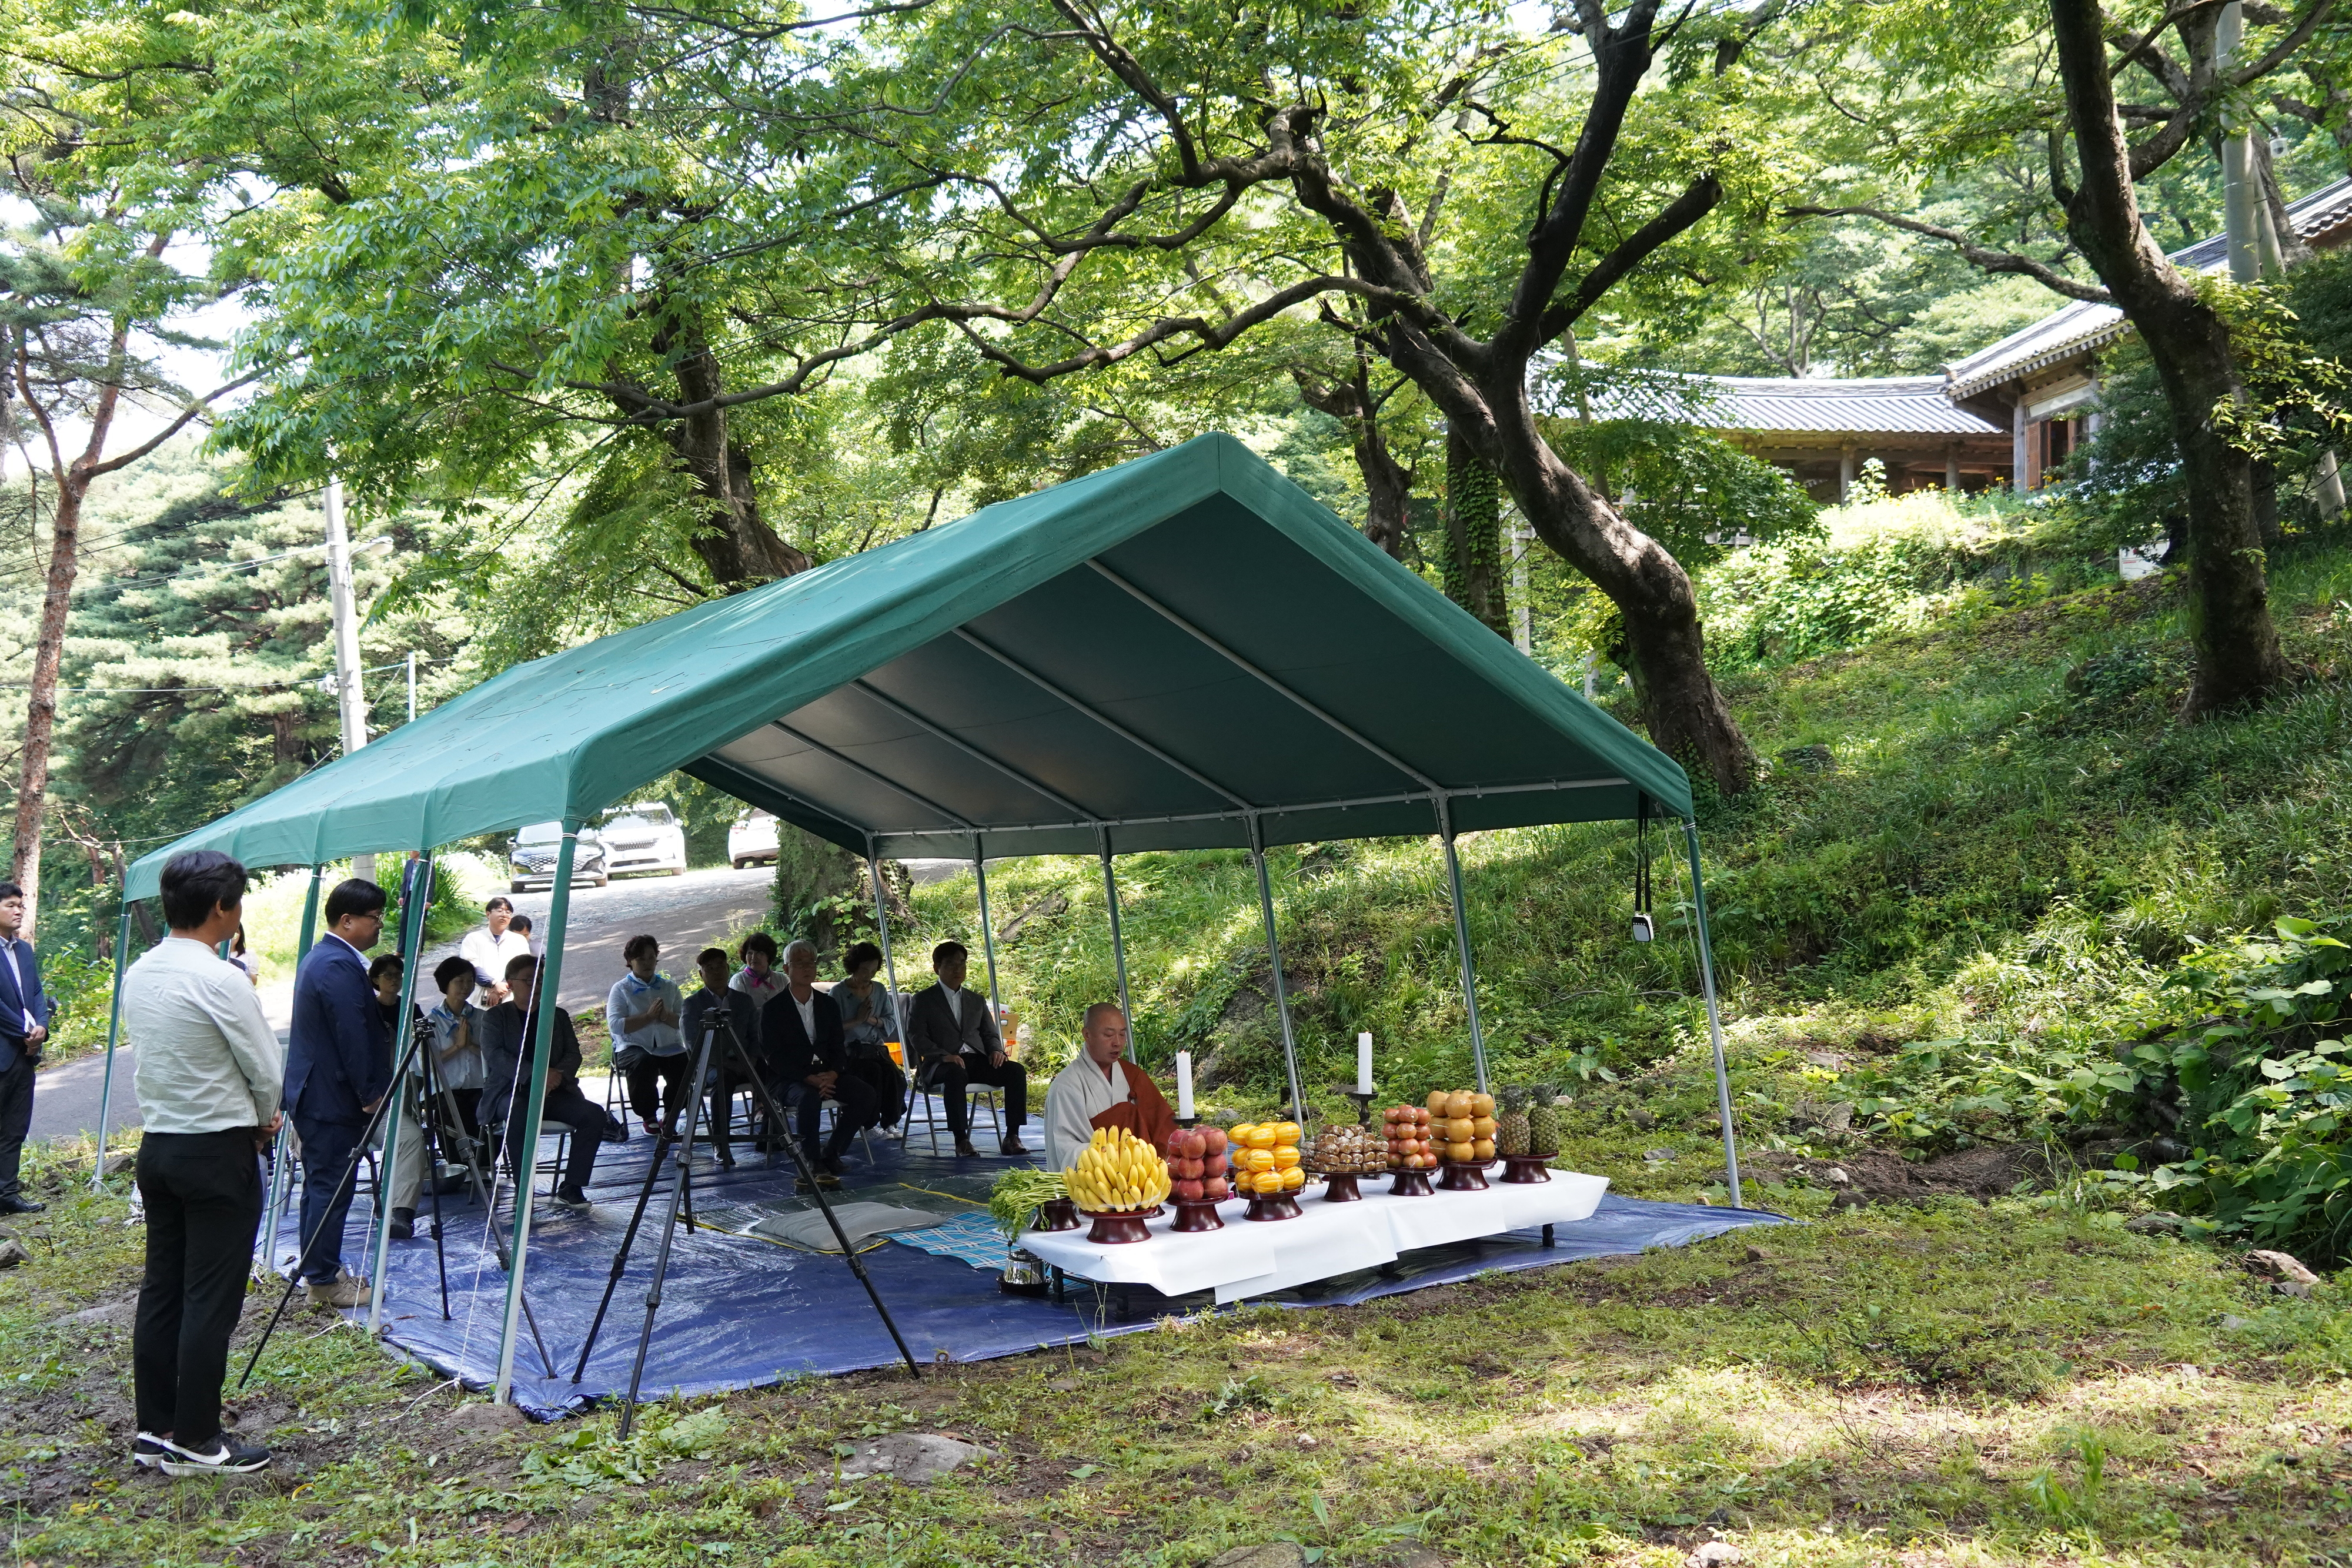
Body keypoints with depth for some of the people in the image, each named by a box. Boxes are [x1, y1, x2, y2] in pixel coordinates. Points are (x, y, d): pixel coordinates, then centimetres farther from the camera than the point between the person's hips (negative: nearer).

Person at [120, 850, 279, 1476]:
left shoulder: (137, 974, 6)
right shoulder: (220, 979, -18)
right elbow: (269, 1072, -14)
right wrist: (262, 1120, 8)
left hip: (157, 1143, 8)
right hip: (219, 1151, -8)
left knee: (160, 1289, 12)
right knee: (211, 1300, -1)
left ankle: (155, 1429, 19)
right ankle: (194, 1441, 4)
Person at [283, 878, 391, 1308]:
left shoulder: (319, 957, 15)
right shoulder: (340, 966, -20)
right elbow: (353, 1037, -22)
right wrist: (371, 1094, -15)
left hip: (313, 1092, 11)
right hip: (332, 1097, -11)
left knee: (320, 1185, 16)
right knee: (332, 1188, -4)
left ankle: (318, 1271, 24)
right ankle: (324, 1281, 1)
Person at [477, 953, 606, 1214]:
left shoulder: (558, 1016, 21)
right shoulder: (495, 1016, 9)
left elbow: (573, 1054, 10)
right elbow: (495, 1056, -8)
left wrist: (558, 1075, -14)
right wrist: (536, 1075, -22)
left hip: (554, 1093, 4)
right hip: (511, 1093, -4)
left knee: (594, 1114, -24)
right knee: (519, 1115, -39)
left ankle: (570, 1189, -17)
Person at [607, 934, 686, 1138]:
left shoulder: (669, 987, 17)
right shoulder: (621, 989, 8)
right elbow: (615, 1025, -8)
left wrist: (666, 1016, -12)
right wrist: (649, 1016, -12)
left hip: (669, 1047, 3)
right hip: (633, 1048, -3)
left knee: (684, 1067, -26)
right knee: (643, 1064, -35)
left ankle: (670, 1116, 0)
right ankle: (648, 1118, -13)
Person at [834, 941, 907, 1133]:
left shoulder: (880, 991, 15)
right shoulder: (839, 992, -1)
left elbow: (891, 1021, 14)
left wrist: (873, 1019, -4)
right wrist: (858, 1019, -11)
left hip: (877, 1048, 4)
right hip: (850, 1050, -4)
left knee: (894, 1075, -26)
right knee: (874, 1072, -32)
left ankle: (891, 1123, -13)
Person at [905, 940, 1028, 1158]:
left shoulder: (977, 1000, 25)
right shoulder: (923, 1000, 10)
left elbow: (990, 1034, 22)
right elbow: (916, 1037, -2)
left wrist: (996, 1050, -3)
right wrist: (943, 1055, -19)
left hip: (976, 1060, 5)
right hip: (940, 1064, -5)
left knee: (1016, 1071, -21)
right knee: (956, 1075, -41)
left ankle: (1012, 1137, -21)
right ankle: (961, 1141, -37)